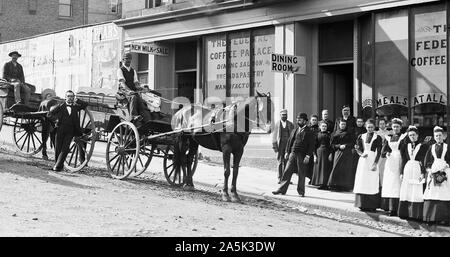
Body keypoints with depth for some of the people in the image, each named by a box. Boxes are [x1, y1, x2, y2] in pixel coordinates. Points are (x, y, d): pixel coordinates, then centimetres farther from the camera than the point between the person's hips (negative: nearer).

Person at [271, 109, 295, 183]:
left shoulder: (290, 124, 11)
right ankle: (280, 178, 2)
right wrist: (274, 146, -3)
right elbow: (274, 136, 5)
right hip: (280, 145, -1)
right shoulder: (277, 124, 5)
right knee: (280, 162, -2)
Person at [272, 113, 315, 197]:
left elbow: (311, 145, -6)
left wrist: (308, 156, -14)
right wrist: (287, 152, 7)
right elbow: (289, 141, 17)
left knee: (301, 174, 3)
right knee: (287, 172, 1)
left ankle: (301, 192, 13)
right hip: (292, 154, 5)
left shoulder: (309, 132, -2)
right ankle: (282, 189, 4)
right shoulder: (295, 131, 15)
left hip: (302, 155, -5)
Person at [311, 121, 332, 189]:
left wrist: (331, 154, -8)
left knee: (325, 168, -3)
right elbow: (315, 145, 7)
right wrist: (315, 155, 0)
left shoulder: (328, 134, 5)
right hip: (319, 152, 1)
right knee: (318, 168, 1)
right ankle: (319, 183, 6)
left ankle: (324, 184, -3)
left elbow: (331, 145, 2)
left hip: (326, 152, -1)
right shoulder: (317, 134, 7)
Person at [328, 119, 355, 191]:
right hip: (338, 152, 0)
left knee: (346, 169, -4)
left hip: (347, 153, 0)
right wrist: (339, 146, -11)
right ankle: (335, 184, -5)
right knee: (337, 168, -8)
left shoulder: (349, 133, 8)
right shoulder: (335, 133, 9)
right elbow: (332, 144, 5)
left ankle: (345, 186, -2)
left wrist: (345, 145, -11)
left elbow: (352, 143, 3)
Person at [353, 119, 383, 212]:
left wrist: (375, 163, -14)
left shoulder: (378, 138, 1)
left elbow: (379, 152, -4)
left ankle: (372, 205, -2)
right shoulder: (361, 137, 10)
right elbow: (359, 149, 10)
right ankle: (362, 204, 6)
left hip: (373, 160, -3)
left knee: (372, 182, -5)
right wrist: (361, 154, -12)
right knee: (362, 182, 1)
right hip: (363, 161, 3)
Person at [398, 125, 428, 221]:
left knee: (417, 193, -6)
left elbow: (424, 161, -4)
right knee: (406, 192, 2)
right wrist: (402, 173, 10)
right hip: (407, 170, 4)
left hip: (417, 170, -4)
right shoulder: (406, 146, 13)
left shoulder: (423, 146, 1)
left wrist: (423, 173, -13)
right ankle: (406, 213, 7)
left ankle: (416, 214, -3)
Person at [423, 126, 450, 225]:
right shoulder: (431, 148, 15)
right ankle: (431, 217, -4)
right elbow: (427, 161, 11)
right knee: (431, 194, -6)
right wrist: (429, 169, -4)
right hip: (433, 172, 2)